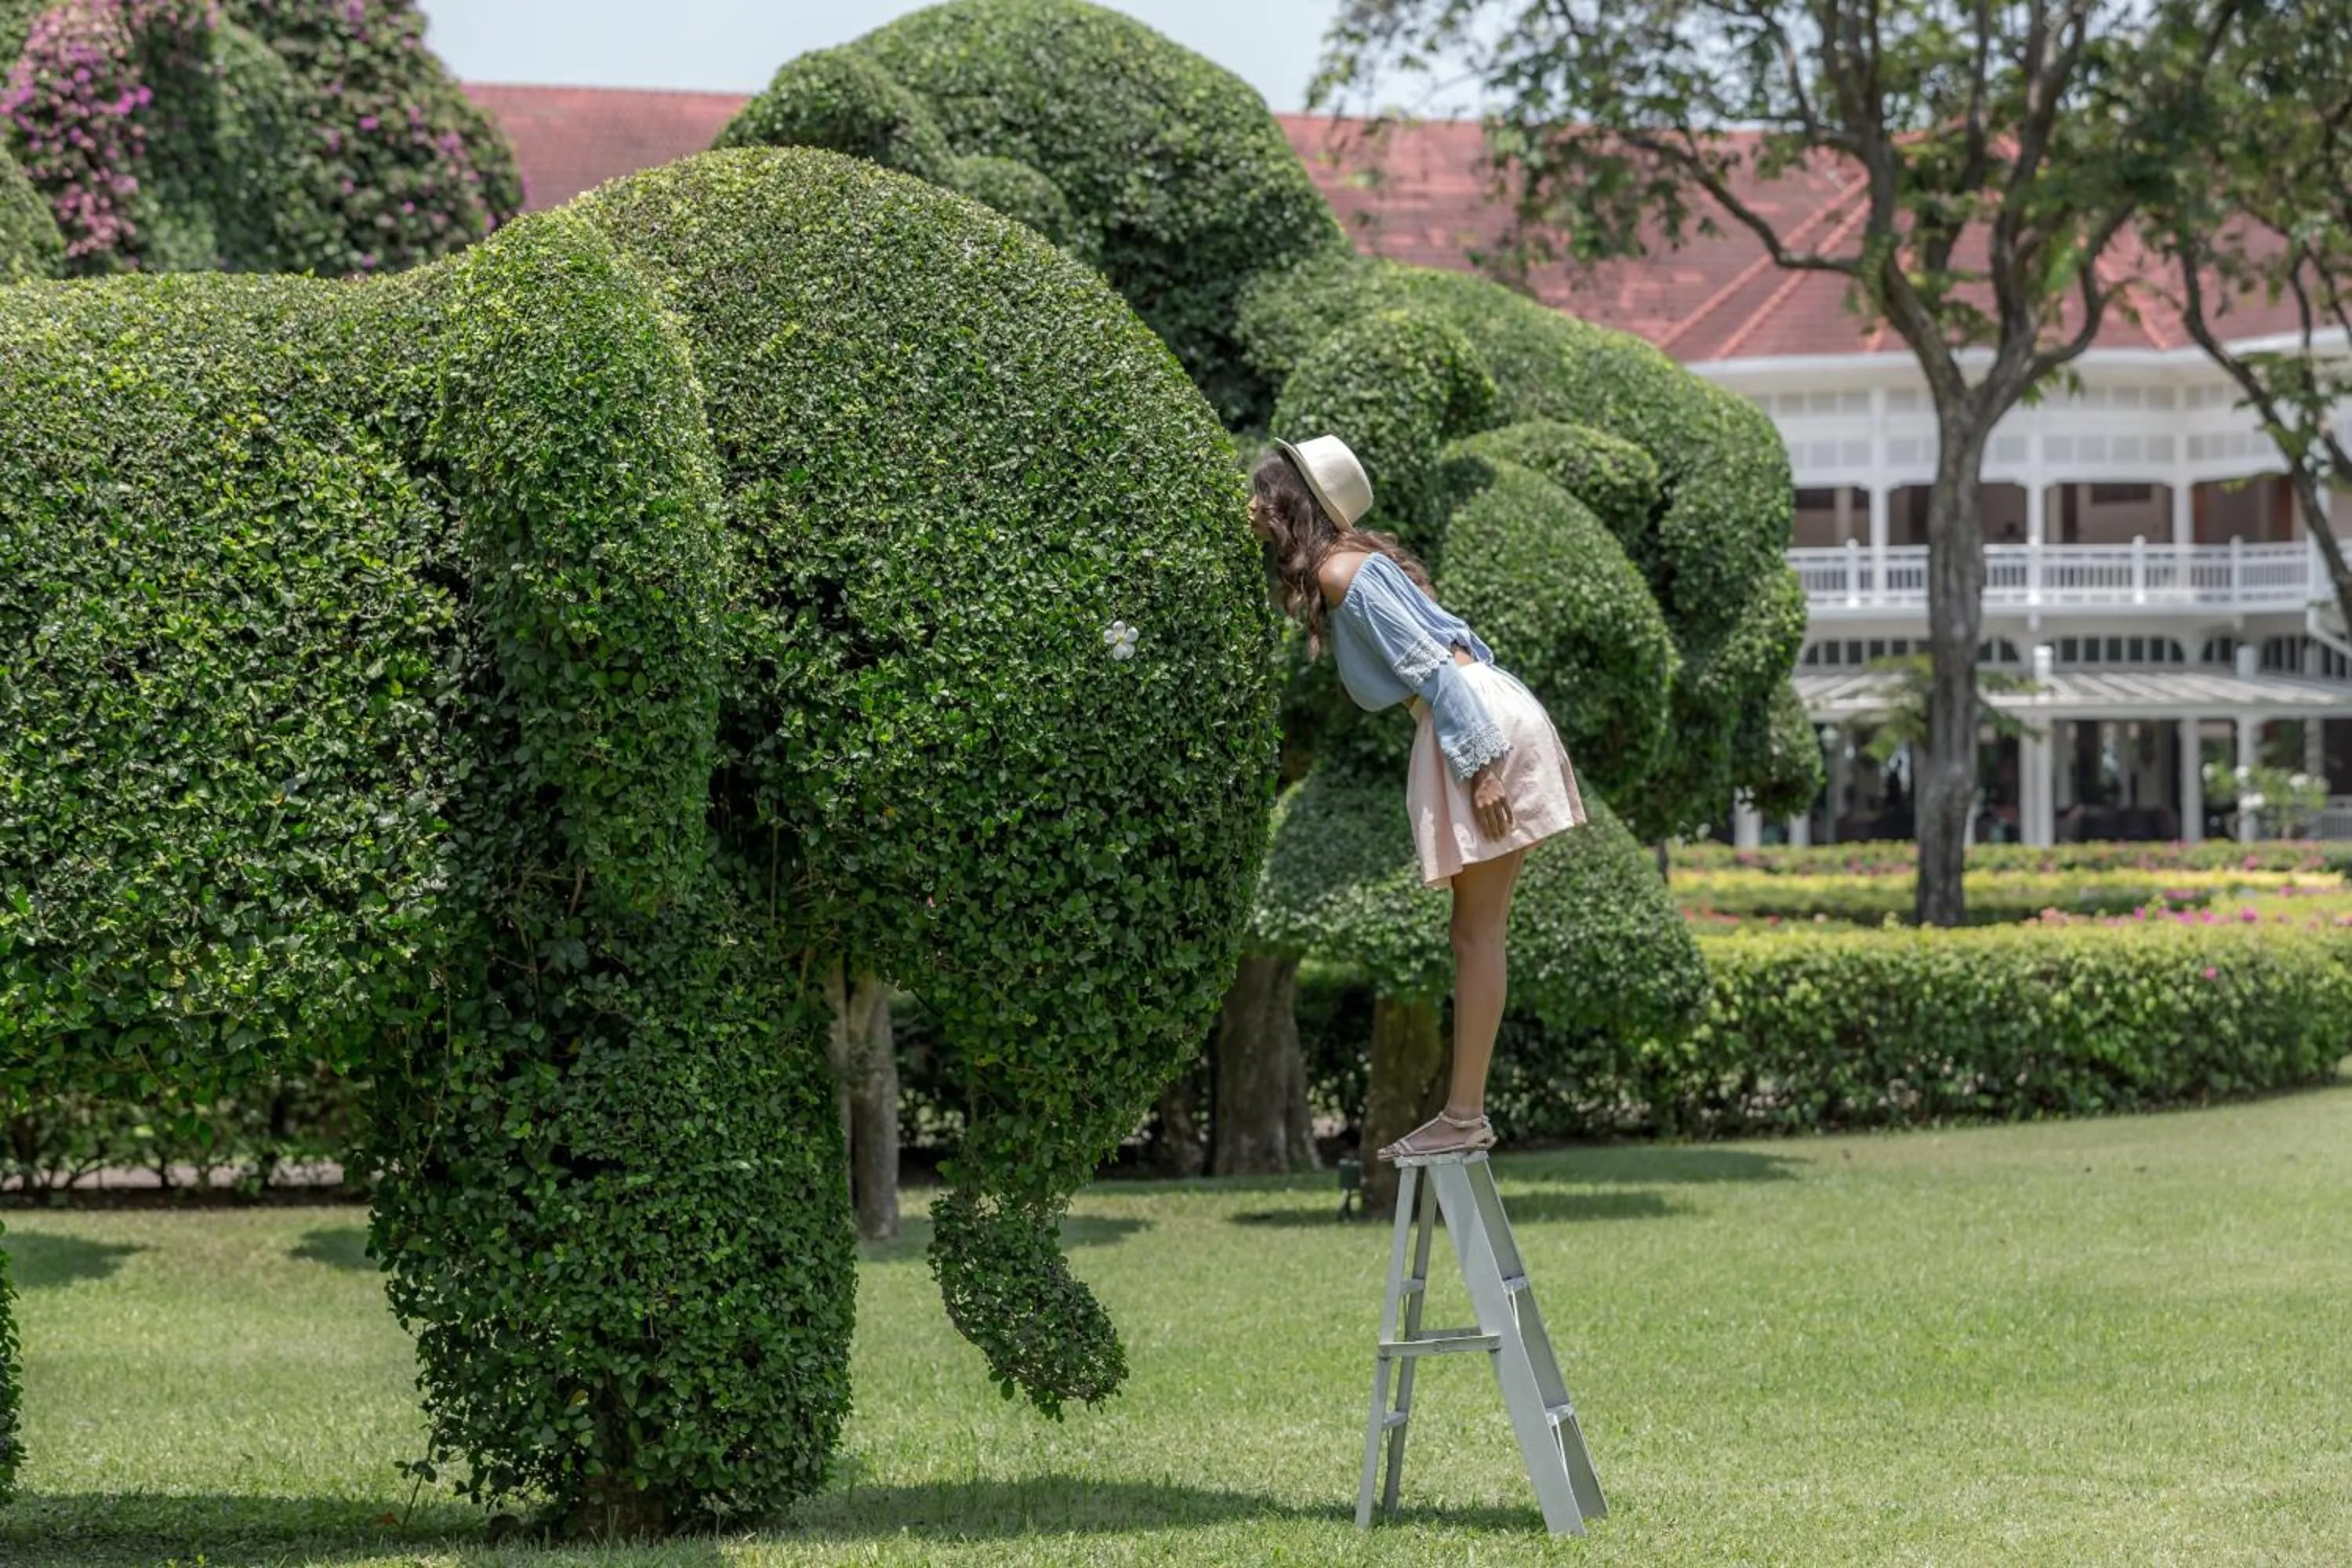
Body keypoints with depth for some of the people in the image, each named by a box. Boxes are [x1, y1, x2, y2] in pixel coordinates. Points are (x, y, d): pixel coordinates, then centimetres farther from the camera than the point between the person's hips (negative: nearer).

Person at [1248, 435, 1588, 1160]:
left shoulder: (1337, 571, -9)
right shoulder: (1362, 558, 20)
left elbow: (1430, 665, -16)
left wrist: (1476, 766, -20)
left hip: (1472, 727, -9)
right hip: (1492, 714, 9)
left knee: (1477, 933, -8)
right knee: (1478, 932, 8)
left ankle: (1464, 1115, -7)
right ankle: (1466, 1109, 9)